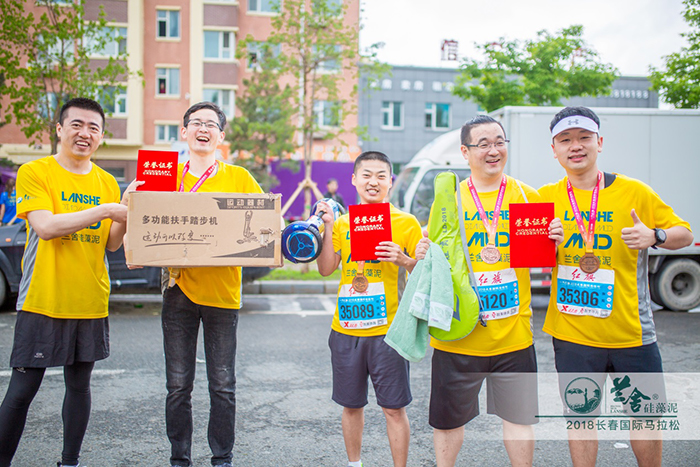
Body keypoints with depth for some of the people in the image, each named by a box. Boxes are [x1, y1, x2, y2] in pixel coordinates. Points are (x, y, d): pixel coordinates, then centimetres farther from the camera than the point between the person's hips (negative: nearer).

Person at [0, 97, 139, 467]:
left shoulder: (107, 183, 10)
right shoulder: (34, 172, -2)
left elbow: (111, 244, 6)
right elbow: (45, 226, -17)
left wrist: (126, 213, -12)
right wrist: (103, 210, -21)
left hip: (90, 301, 4)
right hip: (42, 300, -4)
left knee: (79, 384, 11)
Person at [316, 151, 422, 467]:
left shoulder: (406, 223, 0)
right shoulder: (343, 223, 9)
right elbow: (326, 269, 1)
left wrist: (404, 260, -20)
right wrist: (327, 227, -7)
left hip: (388, 330, -3)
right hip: (346, 329, 3)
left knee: (394, 408, 2)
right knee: (351, 405, 15)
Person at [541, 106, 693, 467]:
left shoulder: (634, 191, -3)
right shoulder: (545, 198, 1)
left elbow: (685, 234, 4)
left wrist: (653, 236, -17)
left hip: (631, 332, 0)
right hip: (572, 333, 1)